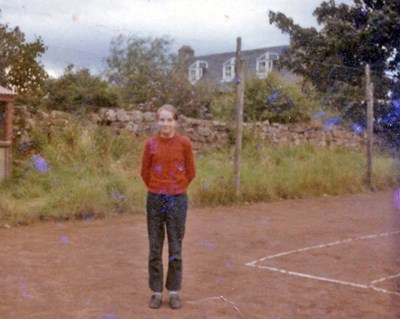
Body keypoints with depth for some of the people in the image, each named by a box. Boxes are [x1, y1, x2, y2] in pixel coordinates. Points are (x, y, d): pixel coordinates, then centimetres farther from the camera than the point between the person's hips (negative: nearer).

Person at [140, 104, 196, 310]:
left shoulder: (184, 143, -5)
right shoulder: (150, 144, -2)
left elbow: (190, 172, 5)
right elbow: (145, 172, 8)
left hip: (177, 200, -1)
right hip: (155, 200, 1)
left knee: (175, 247, 6)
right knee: (155, 248, 6)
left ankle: (174, 291, 18)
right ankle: (156, 291, 17)